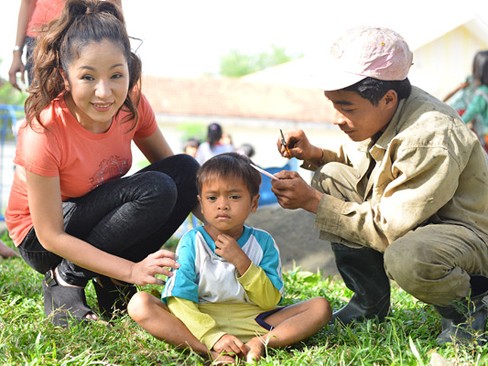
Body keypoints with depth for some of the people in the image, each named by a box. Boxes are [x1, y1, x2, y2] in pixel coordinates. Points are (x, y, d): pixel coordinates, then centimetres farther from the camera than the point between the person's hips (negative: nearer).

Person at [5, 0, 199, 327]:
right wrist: (133, 270, -32)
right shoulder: (43, 134, -31)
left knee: (187, 169, -15)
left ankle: (111, 283, -5)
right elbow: (51, 236, -26)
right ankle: (65, 279, -12)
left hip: (101, 218, 6)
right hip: (40, 238, -6)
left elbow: (174, 169, -2)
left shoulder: (133, 105, -16)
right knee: (155, 190, -28)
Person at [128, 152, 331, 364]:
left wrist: (241, 261, -15)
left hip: (252, 322, 2)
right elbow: (179, 301, -13)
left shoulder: (262, 242, 1)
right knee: (140, 303, -25)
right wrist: (213, 337, -27)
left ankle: (258, 343, -31)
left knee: (320, 307, -13)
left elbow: (270, 302, -4)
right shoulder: (192, 243, -5)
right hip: (199, 322, -1)